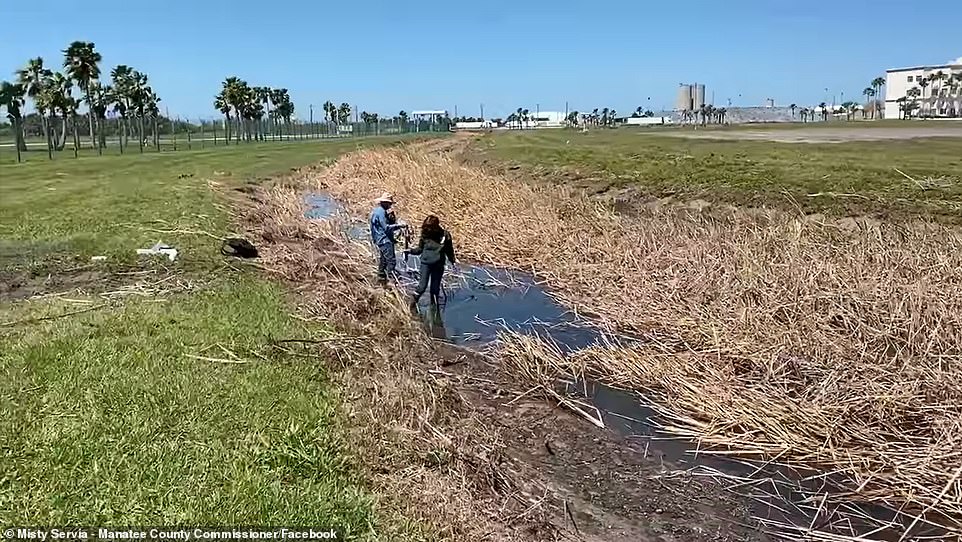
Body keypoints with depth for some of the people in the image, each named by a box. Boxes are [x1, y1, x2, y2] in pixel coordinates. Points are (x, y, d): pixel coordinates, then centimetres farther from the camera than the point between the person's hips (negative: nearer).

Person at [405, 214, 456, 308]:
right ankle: (413, 301, 8)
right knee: (423, 285, -9)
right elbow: (420, 248, 5)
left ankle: (434, 304, 27)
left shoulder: (444, 235, -7)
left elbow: (449, 250, 5)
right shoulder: (425, 234, -6)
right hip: (426, 263, -1)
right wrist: (410, 251, -10)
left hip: (439, 265, 1)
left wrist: (453, 261, 6)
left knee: (435, 287, 11)